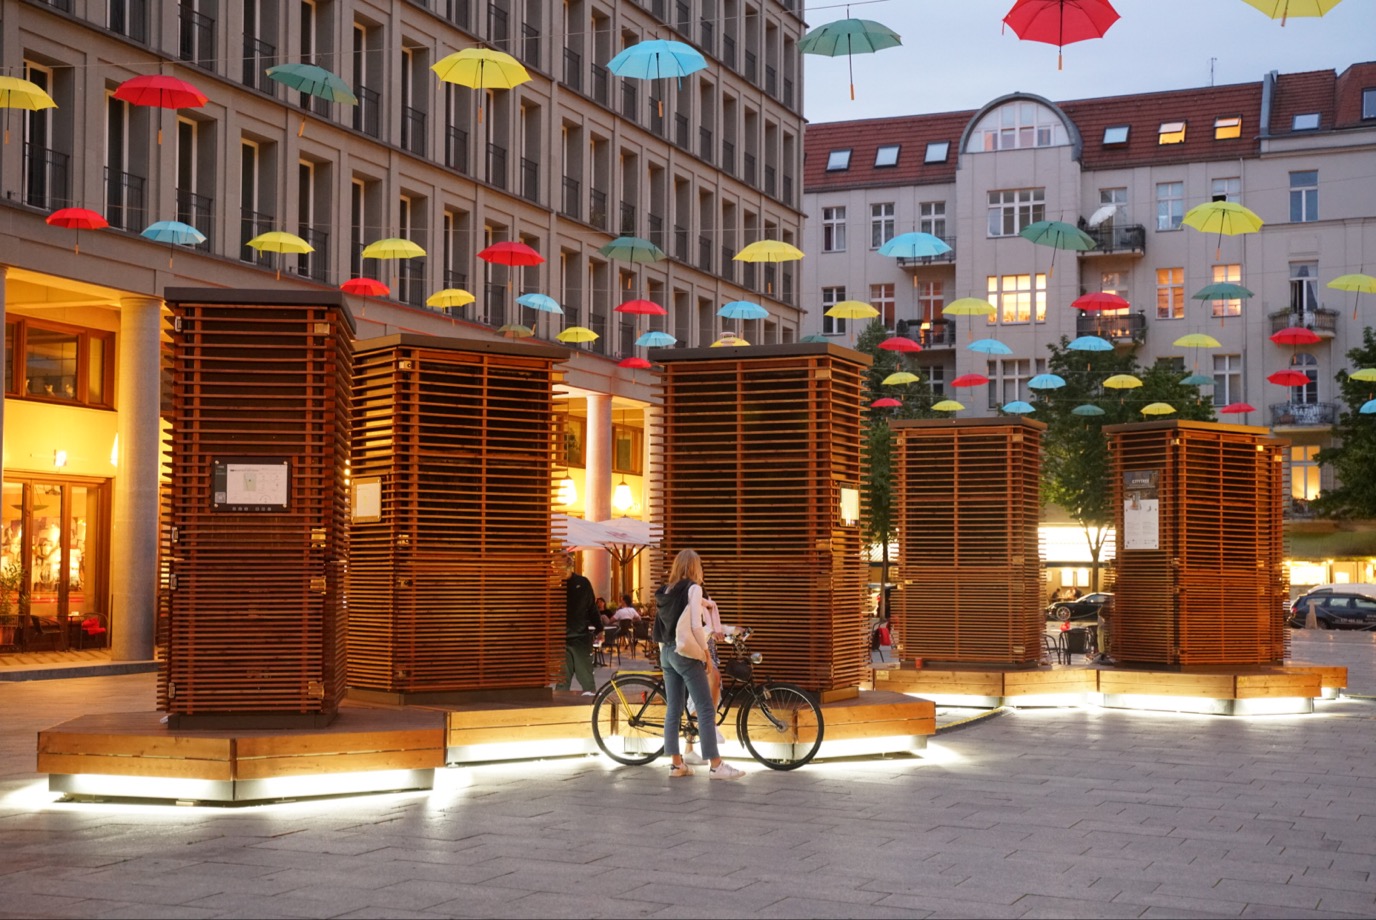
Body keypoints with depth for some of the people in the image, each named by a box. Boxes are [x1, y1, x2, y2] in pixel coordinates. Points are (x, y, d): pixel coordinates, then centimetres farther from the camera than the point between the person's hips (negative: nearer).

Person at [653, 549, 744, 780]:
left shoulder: (665, 592, 13)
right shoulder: (693, 589, -8)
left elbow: (659, 629, 13)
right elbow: (696, 626, -15)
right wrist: (705, 653, -7)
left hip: (667, 653, 8)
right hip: (686, 653, -8)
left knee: (673, 710, 8)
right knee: (706, 709, -7)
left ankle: (676, 763, 9)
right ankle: (716, 765, -9)